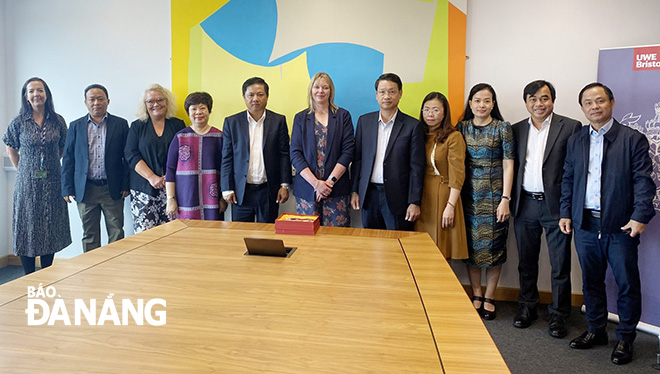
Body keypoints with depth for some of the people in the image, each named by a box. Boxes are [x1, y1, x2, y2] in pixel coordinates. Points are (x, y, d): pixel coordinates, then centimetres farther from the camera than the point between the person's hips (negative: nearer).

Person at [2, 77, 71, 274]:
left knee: (51, 227, 7)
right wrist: (21, 169, 5)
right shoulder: (19, 122, -2)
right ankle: (29, 279, 14)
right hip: (27, 183, -1)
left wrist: (51, 164, 7)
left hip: (52, 182, 1)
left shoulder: (57, 121, 1)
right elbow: (11, 148, 10)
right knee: (27, 226, 4)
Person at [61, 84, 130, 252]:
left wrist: (126, 185, -4)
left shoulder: (120, 124, 4)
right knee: (89, 235, 10)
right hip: (85, 190, 2)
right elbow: (68, 159, 8)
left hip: (112, 189, -1)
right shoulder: (76, 126, 8)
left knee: (116, 234, 4)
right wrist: (67, 188, 2)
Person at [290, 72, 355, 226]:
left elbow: (348, 151, -1)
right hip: (306, 188, 1)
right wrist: (315, 182, -11)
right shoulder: (300, 118, 10)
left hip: (336, 188, -1)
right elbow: (295, 154, 2)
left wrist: (330, 181, -11)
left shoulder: (343, 116, 7)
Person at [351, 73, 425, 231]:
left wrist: (415, 202, -8)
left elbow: (416, 168, -4)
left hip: (397, 197, -3)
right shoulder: (364, 121, 8)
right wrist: (354, 191, 5)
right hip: (369, 195, 3)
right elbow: (357, 158, 10)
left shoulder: (412, 126, -2)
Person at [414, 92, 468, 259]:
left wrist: (450, 206, -17)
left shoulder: (454, 137, -6)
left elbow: (457, 176, -11)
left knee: (440, 250, 2)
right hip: (421, 198, 5)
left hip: (442, 195, -5)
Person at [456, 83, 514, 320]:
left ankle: (489, 298, 16)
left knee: (493, 245, 2)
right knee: (471, 245, 6)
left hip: (494, 194, -2)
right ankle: (476, 295, 21)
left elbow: (508, 165, -4)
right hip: (469, 195, 2)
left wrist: (505, 199, -11)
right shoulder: (462, 127, 6)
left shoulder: (503, 128, -1)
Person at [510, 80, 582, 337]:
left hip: (556, 205, -3)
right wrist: (509, 200, 4)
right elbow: (512, 167, 11)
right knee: (526, 261, 14)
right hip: (525, 205, 4)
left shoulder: (571, 127, -2)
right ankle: (527, 307, 30)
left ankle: (558, 314, 20)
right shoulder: (516, 130, 9)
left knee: (560, 264, 5)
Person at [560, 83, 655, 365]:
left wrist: (640, 216, -15)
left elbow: (643, 180, -6)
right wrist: (565, 213, 7)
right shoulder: (575, 141, 11)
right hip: (585, 225, 4)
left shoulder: (633, 139, -2)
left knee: (627, 284, 6)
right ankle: (596, 331, 29)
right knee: (591, 281, 14)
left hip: (620, 226, -4)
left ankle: (625, 337, 22)